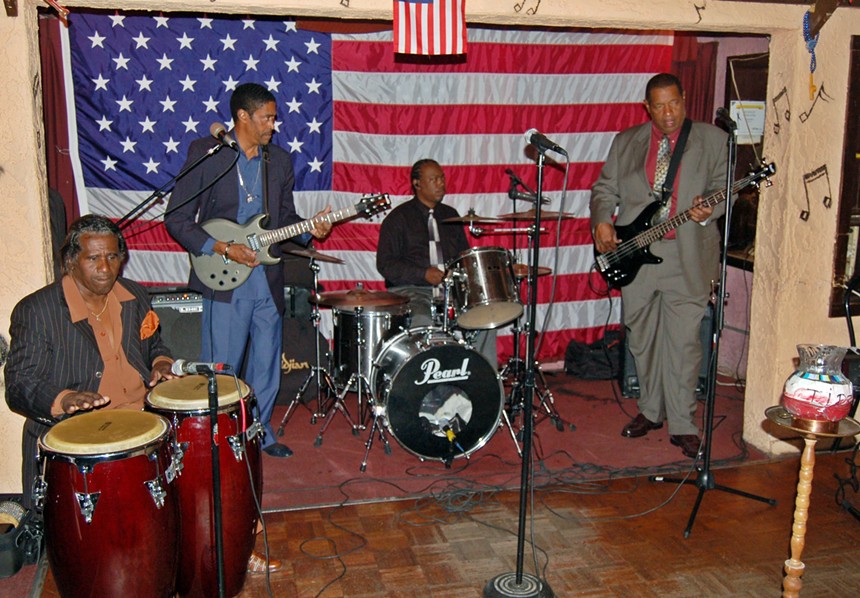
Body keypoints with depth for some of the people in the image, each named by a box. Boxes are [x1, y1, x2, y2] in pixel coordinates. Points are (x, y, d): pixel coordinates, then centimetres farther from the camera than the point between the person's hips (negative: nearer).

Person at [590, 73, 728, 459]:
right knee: (642, 340, 12)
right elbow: (605, 189, 13)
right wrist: (601, 221, -5)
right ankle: (650, 411, 29)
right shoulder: (626, 142, 12)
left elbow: (724, 188, 3)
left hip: (687, 257, -2)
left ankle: (682, 425, 10)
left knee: (684, 343, -3)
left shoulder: (712, 139, 7)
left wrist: (708, 209, -18)